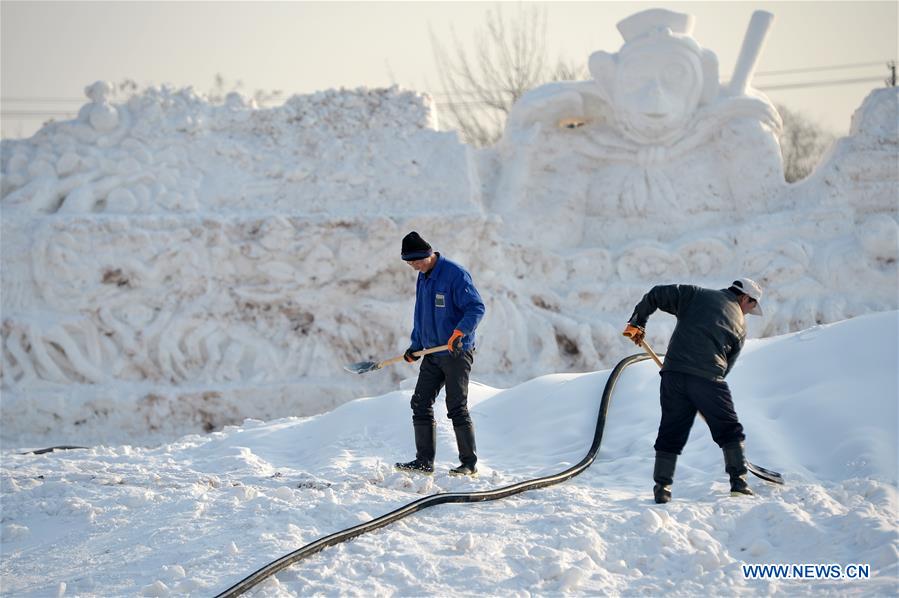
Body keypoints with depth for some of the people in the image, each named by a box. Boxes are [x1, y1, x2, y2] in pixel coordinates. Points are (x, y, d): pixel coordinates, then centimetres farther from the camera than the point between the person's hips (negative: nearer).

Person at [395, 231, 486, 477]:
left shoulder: (455, 274, -14)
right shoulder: (423, 278, 13)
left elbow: (476, 307, -19)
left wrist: (459, 332, -31)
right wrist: (415, 346, 18)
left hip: (457, 353, -8)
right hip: (432, 353, 8)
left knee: (457, 408, -6)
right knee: (420, 403, 3)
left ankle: (469, 463, 4)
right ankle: (424, 461, 7)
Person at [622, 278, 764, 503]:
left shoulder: (695, 295, 15)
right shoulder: (739, 325, 14)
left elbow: (657, 295, 7)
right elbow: (727, 364, 13)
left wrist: (637, 323, 19)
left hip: (674, 372, 2)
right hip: (708, 377, -2)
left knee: (670, 433, 10)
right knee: (730, 431, 15)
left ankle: (662, 487, 8)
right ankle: (738, 482, 12)